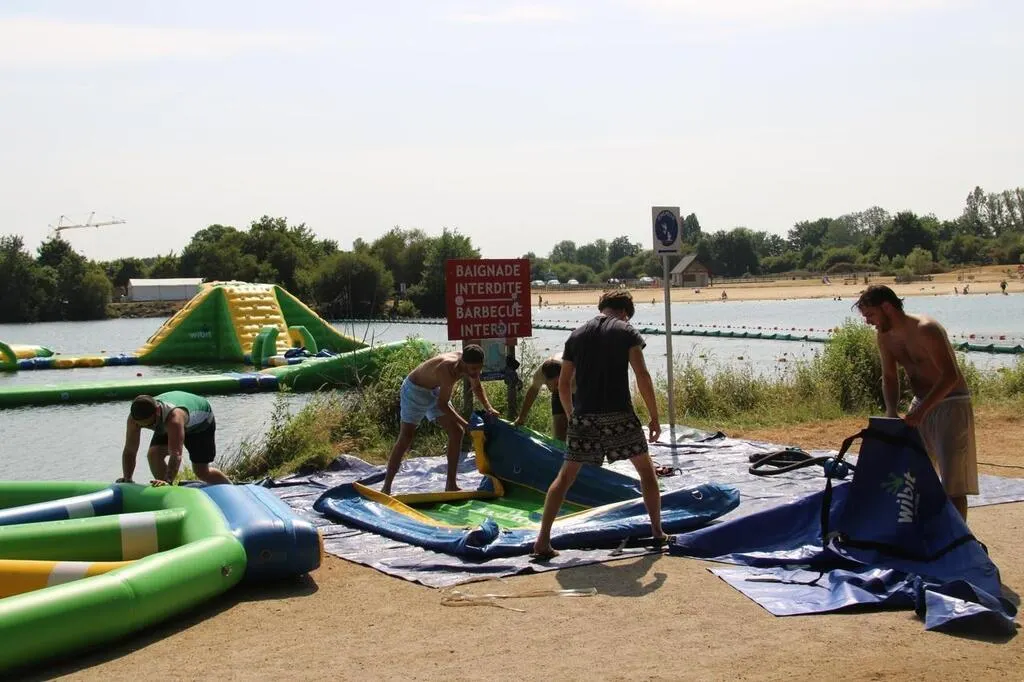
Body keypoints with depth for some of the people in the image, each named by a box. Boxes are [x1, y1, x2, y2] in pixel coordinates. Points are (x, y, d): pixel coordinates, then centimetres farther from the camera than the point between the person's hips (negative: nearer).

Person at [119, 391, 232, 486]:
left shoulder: (174, 417, -49)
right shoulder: (135, 417, -31)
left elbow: (176, 454, -56)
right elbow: (129, 451, -27)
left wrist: (168, 481, -66)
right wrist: (127, 479, -38)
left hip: (201, 420, -5)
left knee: (202, 472, -3)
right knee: (153, 454, -19)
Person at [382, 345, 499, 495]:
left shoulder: (469, 365, -15)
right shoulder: (448, 369, -38)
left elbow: (477, 388, 5)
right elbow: (442, 404, -29)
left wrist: (488, 408, -11)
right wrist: (466, 424, -25)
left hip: (434, 391, 8)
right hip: (414, 390, -8)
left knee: (457, 432, 3)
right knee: (405, 438, -13)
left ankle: (451, 484, 9)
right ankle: (386, 487, -8)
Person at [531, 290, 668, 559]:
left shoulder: (576, 336, 12)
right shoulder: (626, 332, 2)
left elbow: (563, 384, 12)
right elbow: (642, 375, -7)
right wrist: (654, 416, -2)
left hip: (584, 417, 3)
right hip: (619, 415, -3)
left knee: (565, 476, 9)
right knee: (646, 470, 16)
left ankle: (542, 541, 2)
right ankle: (657, 532, 20)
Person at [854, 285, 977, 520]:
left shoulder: (925, 330, -23)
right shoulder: (885, 337, 1)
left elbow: (950, 376, -29)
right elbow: (889, 377, 9)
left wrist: (920, 411, -35)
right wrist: (892, 412, -8)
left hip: (951, 405, -8)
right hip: (922, 405, 8)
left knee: (953, 484, -9)